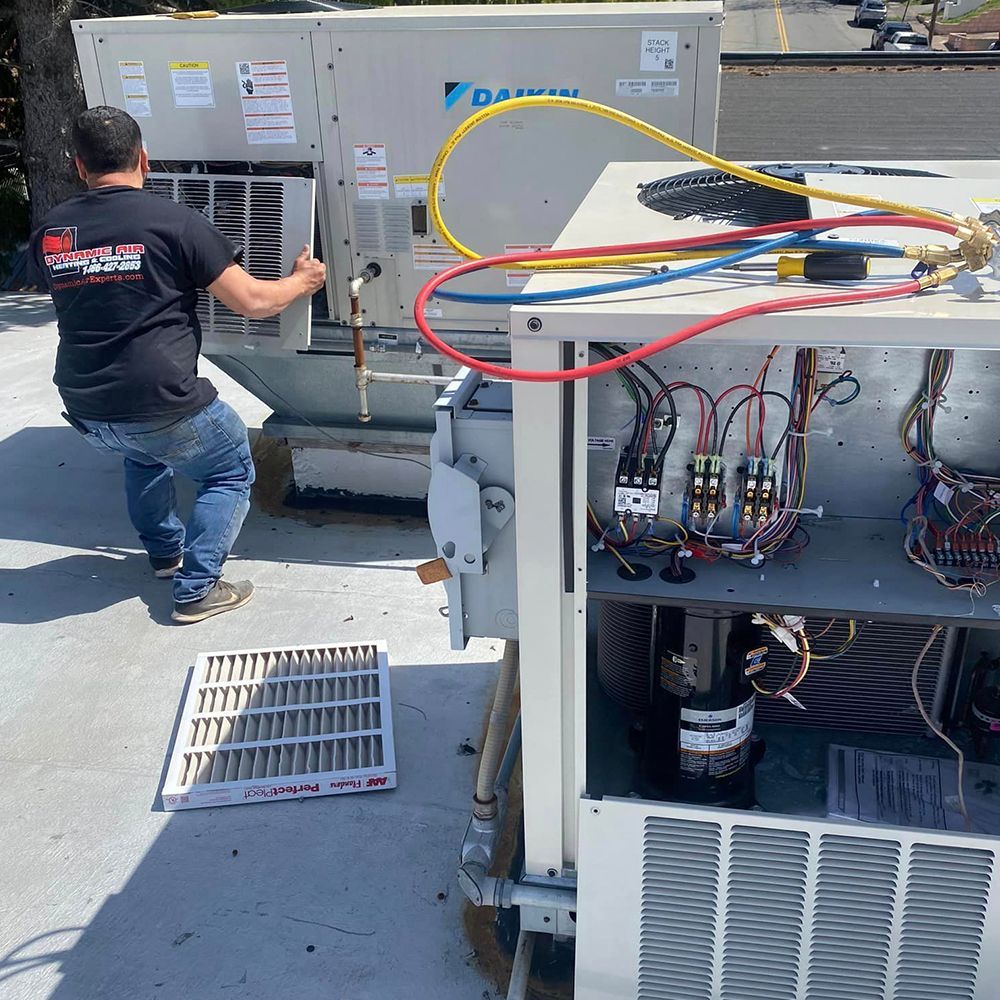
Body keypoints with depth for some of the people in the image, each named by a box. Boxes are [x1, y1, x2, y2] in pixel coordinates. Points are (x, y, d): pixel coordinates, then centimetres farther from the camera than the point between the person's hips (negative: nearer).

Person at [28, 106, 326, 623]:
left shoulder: (48, 232, 6)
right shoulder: (175, 221, -10)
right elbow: (253, 301, -7)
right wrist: (302, 280, 13)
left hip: (85, 411, 6)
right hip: (162, 406, -6)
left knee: (142, 450, 37)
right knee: (232, 470, 18)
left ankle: (165, 551, 45)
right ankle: (196, 588, 9)